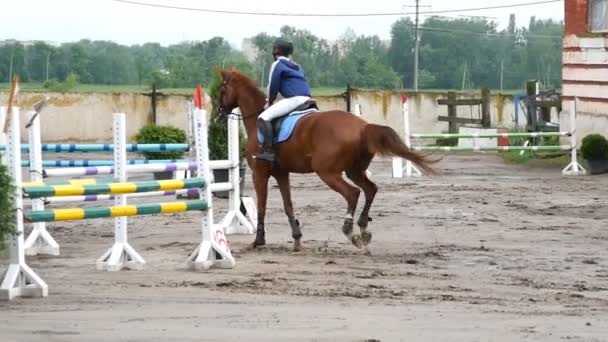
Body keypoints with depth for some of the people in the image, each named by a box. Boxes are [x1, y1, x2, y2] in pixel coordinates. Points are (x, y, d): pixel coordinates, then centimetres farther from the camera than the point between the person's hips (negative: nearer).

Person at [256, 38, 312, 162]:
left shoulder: (277, 65, 3)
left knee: (263, 117, -13)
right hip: (306, 99, 9)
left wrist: (270, 102, 18)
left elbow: (273, 86, 1)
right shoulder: (297, 67, 27)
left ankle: (269, 151, -25)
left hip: (293, 99, -9)